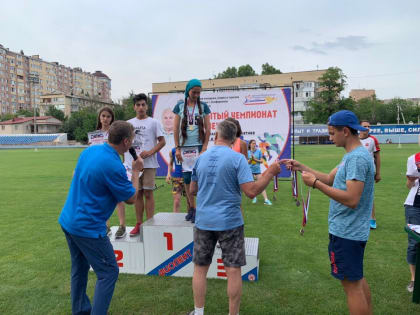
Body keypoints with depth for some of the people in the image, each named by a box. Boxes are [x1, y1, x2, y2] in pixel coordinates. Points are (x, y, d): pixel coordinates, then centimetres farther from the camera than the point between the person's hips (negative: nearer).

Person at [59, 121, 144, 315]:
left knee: (79, 268, 24)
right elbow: (131, 199, -12)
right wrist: (135, 171, -2)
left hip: (68, 220, 9)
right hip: (88, 228, -9)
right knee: (108, 273, 4)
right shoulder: (113, 166, -25)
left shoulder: (89, 150, 1)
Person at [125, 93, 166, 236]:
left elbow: (162, 141, -1)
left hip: (148, 164, -4)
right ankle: (139, 224, 18)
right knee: (137, 193, 9)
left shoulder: (153, 122, 2)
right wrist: (125, 162, 9)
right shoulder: (128, 123, 13)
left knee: (148, 193, -2)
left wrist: (150, 152, -15)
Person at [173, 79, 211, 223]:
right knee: (186, 179, 6)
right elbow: (176, 129, 6)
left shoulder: (203, 106, 4)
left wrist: (204, 147, -5)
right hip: (184, 147, 2)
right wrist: (177, 148, 0)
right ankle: (192, 208, 18)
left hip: (199, 146, -1)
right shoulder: (180, 106, 6)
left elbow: (208, 129, 3)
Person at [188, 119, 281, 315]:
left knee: (200, 268, 15)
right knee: (233, 270, 9)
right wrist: (270, 173, -6)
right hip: (229, 222, -3)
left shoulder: (201, 158, 3)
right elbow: (251, 191, -16)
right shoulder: (237, 158, -10)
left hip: (203, 222, 4)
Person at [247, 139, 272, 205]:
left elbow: (261, 161, 0)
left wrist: (255, 159, -15)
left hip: (257, 170, 0)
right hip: (250, 170, 1)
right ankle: (254, 197, 29)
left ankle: (266, 200, -13)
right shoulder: (248, 152, -1)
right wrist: (251, 159, -19)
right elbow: (247, 162, -1)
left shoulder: (259, 151, 0)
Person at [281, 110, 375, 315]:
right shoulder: (352, 155, 9)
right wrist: (301, 167, 7)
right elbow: (330, 179, 14)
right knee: (357, 279, 23)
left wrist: (315, 183, -25)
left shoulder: (357, 158, -22)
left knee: (351, 284, 3)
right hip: (350, 230, 10)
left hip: (346, 233, -10)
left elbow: (352, 200, -28)